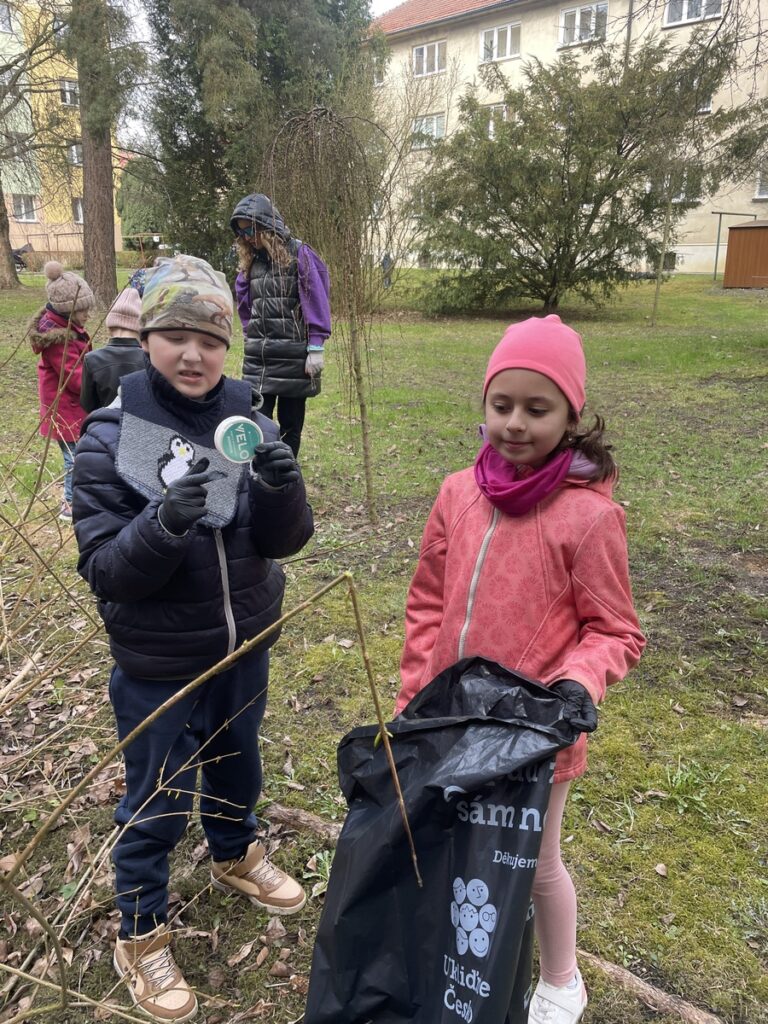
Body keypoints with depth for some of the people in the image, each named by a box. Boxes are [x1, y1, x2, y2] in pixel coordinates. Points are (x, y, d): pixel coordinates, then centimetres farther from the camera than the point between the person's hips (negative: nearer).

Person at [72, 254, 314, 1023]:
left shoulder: (249, 423, -8)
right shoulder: (109, 438, -16)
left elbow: (286, 542, -11)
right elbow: (103, 570, -18)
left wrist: (282, 488, -32)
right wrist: (164, 522, -37)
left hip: (245, 644, 4)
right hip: (158, 663, -3)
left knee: (235, 764, 26)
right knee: (155, 805, 13)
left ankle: (235, 857, 55)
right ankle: (140, 935, 38)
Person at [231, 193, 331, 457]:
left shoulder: (298, 254, -5)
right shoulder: (251, 261, 13)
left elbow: (315, 302, -10)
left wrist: (315, 349, -14)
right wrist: (251, 339, 13)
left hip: (293, 358, -5)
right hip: (257, 359, 5)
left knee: (290, 426, 6)